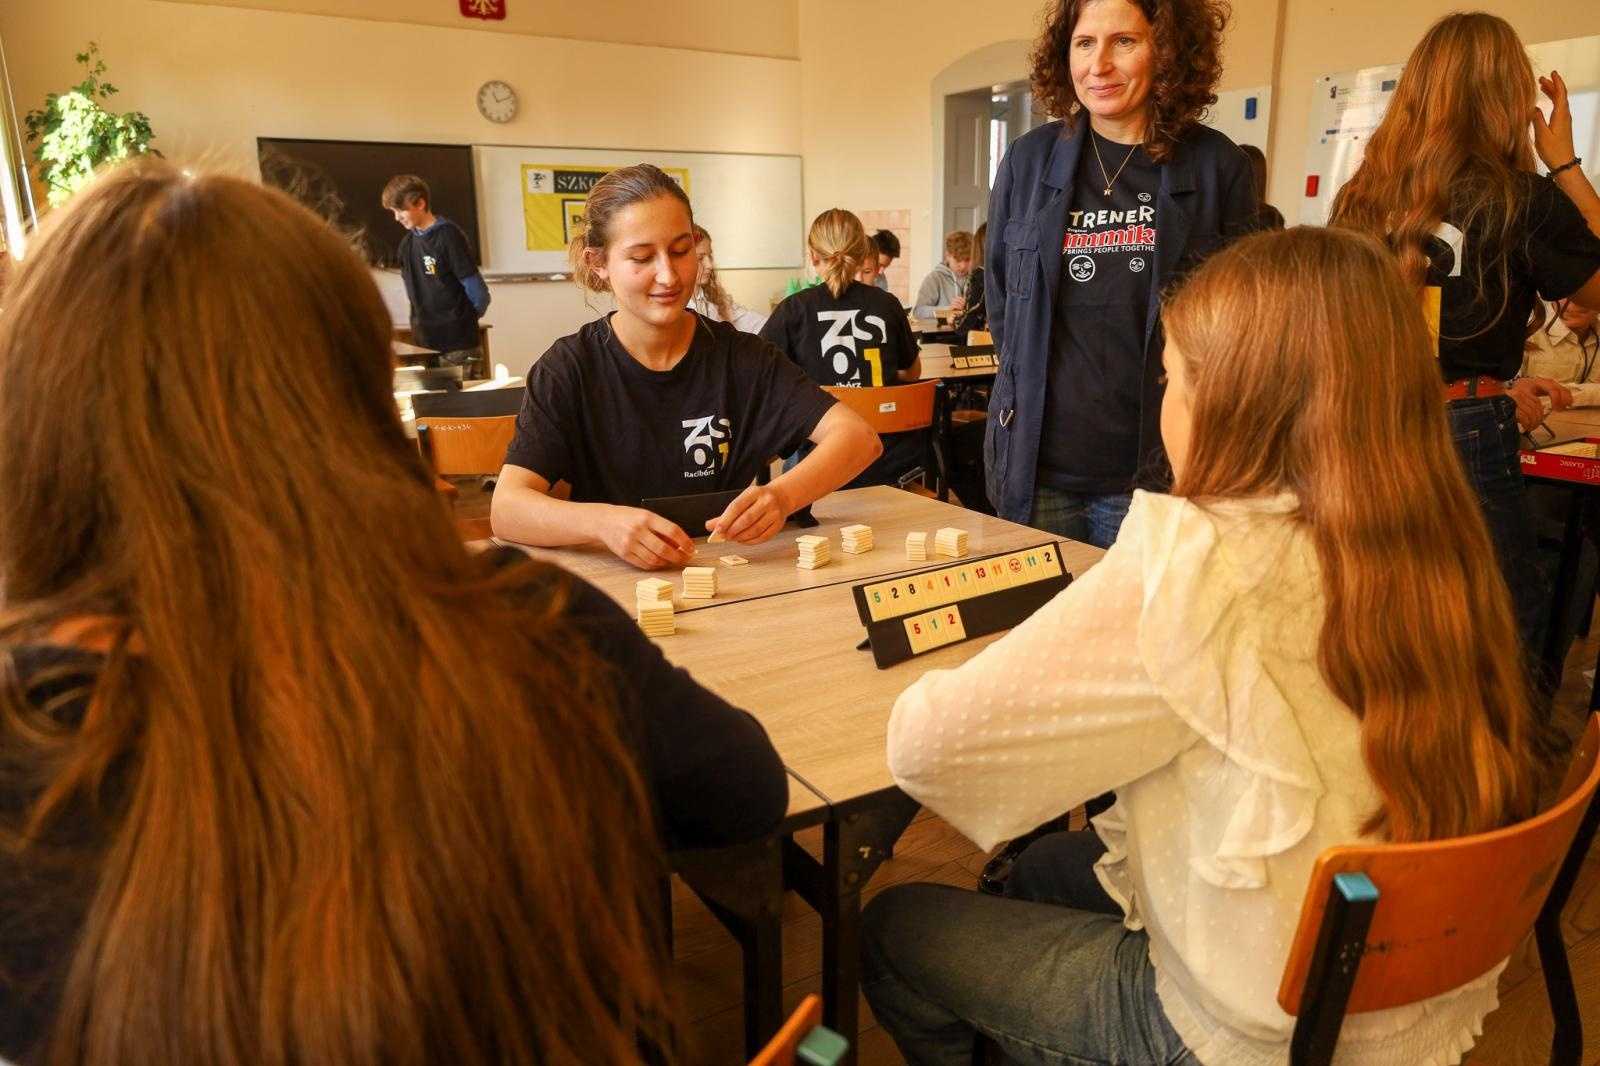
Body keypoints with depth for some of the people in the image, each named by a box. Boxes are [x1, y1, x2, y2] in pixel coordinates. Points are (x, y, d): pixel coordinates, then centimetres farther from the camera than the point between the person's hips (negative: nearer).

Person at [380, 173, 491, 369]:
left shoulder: (448, 236, -11)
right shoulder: (407, 243, 10)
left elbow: (477, 291, -10)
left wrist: (465, 319, 4)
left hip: (458, 344, -7)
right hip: (423, 344, 7)